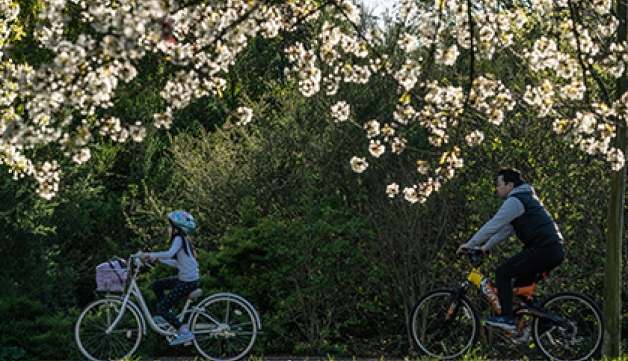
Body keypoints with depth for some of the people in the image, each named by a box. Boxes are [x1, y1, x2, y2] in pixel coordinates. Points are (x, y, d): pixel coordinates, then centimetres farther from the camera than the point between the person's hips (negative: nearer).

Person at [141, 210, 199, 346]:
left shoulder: (179, 239, -13)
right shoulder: (184, 240, 15)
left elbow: (169, 254, -31)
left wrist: (150, 255, -22)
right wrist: (159, 259, 18)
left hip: (187, 282, -9)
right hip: (184, 279, 9)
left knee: (161, 307, -6)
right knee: (157, 285, 22)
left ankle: (185, 333, -12)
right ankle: (168, 315, 26)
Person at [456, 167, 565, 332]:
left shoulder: (514, 201, -8)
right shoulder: (526, 197, 24)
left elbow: (493, 226, -9)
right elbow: (505, 229, 29)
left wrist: (469, 245, -1)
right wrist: (486, 247, 30)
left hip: (543, 250, -10)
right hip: (556, 251, 10)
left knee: (502, 273, -3)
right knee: (521, 285, 20)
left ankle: (506, 318, -9)